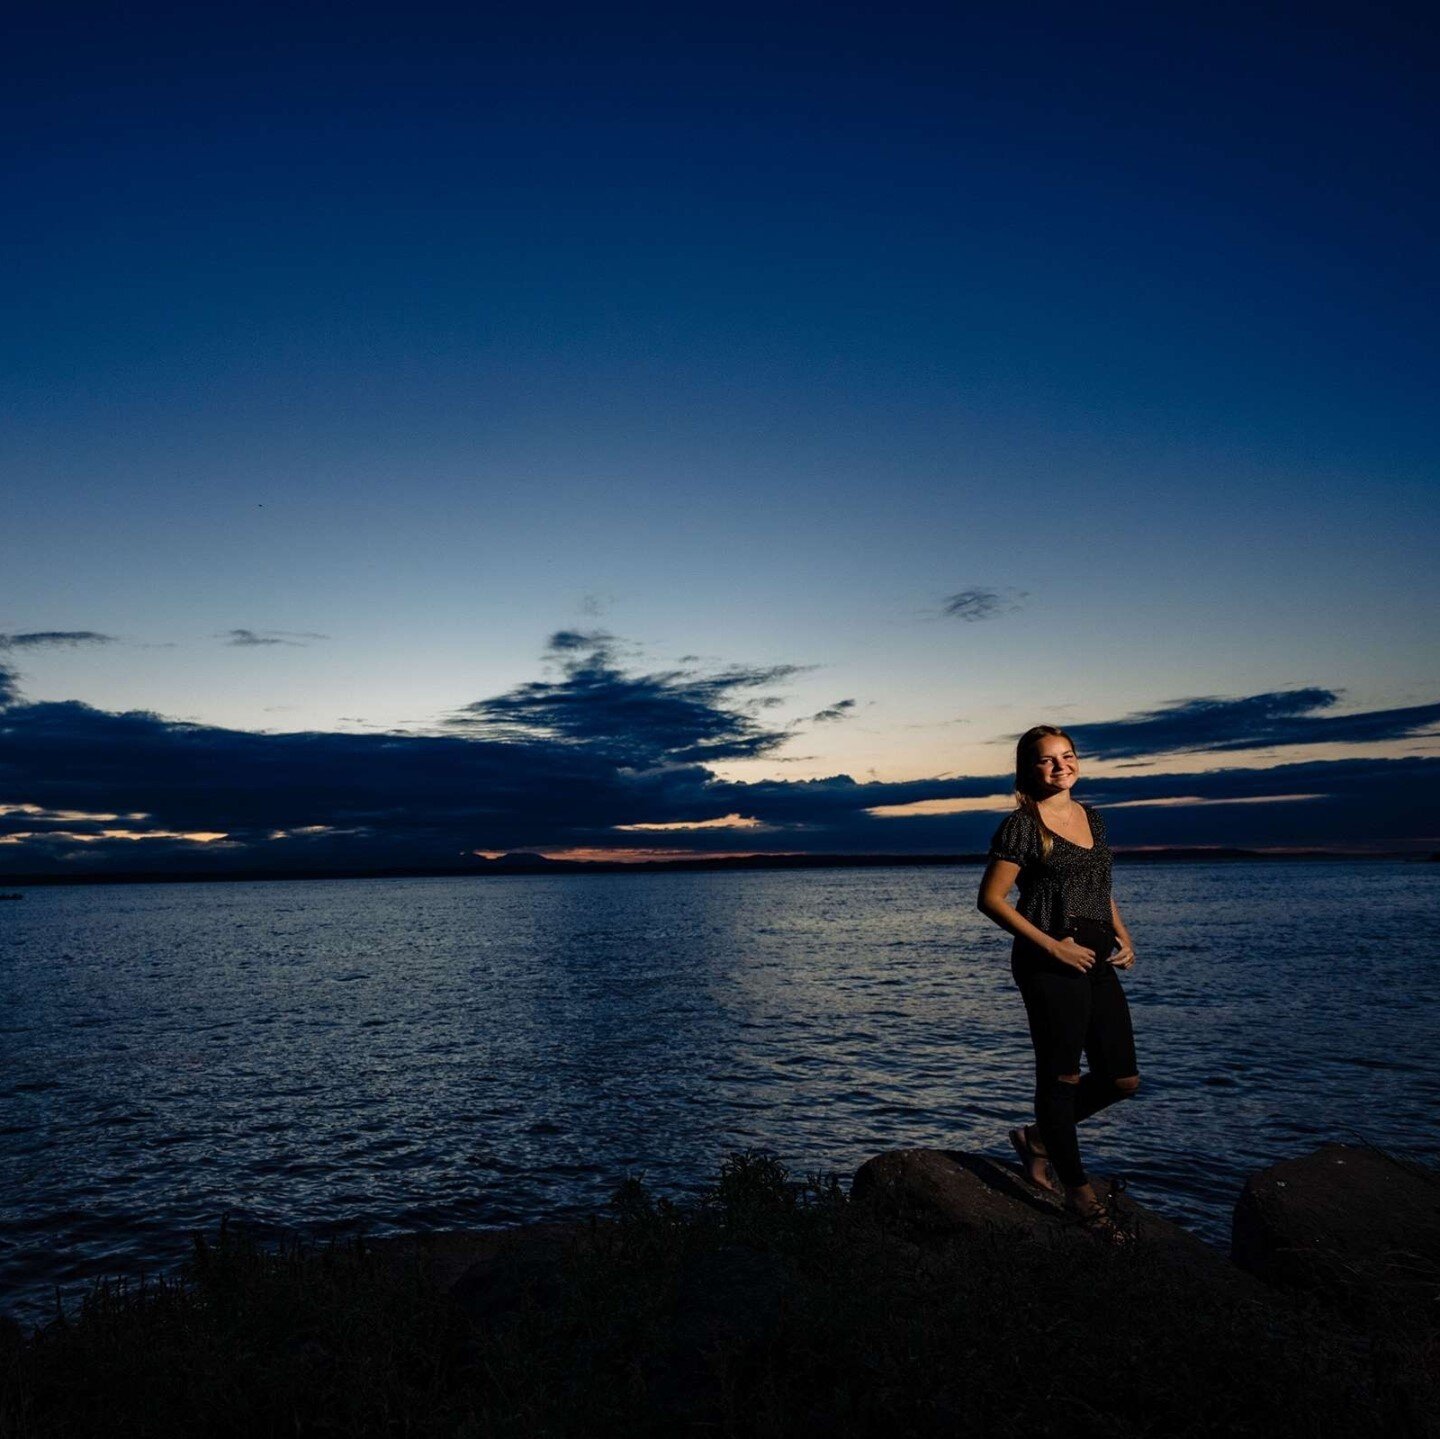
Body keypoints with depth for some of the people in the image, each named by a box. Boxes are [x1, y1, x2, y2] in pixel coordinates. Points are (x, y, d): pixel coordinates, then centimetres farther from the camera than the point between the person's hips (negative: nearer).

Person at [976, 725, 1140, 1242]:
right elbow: (990, 899, -11)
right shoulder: (1022, 825, -9)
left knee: (1122, 1080, 10)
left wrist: (1124, 937, 6)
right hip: (1048, 965, -8)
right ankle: (1080, 1193, 20)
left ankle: (1038, 1138, 30)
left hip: (1097, 963, 8)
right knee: (1062, 1075, 4)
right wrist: (1052, 945, -15)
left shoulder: (1092, 818, 13)